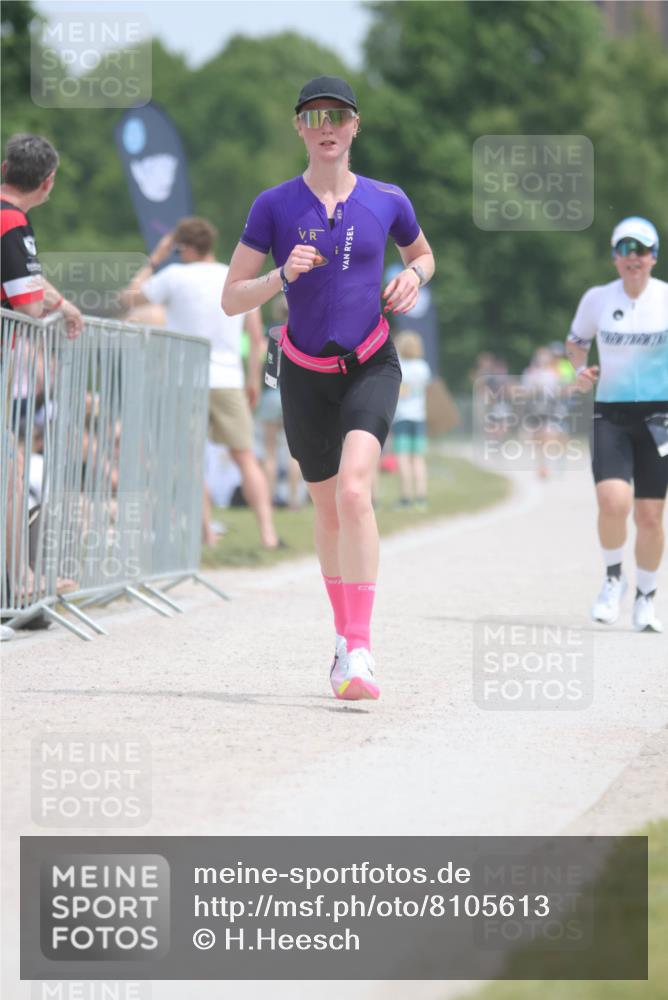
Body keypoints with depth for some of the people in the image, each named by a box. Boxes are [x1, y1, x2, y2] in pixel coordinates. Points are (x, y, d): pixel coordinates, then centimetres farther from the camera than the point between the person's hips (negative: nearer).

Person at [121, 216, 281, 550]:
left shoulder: (175, 276, -4)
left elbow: (128, 299, 8)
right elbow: (257, 338, 10)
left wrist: (153, 261, 16)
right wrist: (253, 381, 18)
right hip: (228, 381, 2)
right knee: (246, 457, 7)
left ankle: (207, 534, 1)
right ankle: (267, 531, -4)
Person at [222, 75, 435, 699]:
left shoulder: (387, 202, -2)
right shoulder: (273, 207, -4)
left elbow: (422, 253, 20)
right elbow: (231, 300, -4)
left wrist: (412, 278, -3)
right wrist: (282, 276, -22)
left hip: (371, 367, -2)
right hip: (305, 374, 2)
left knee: (354, 491, -24)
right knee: (327, 511, 12)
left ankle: (359, 654, -27)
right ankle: (345, 635, 35)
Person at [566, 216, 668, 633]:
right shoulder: (597, 299, 1)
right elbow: (576, 340, 18)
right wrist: (581, 369, -2)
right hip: (611, 414, 0)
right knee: (613, 502, -21)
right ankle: (613, 577, 5)